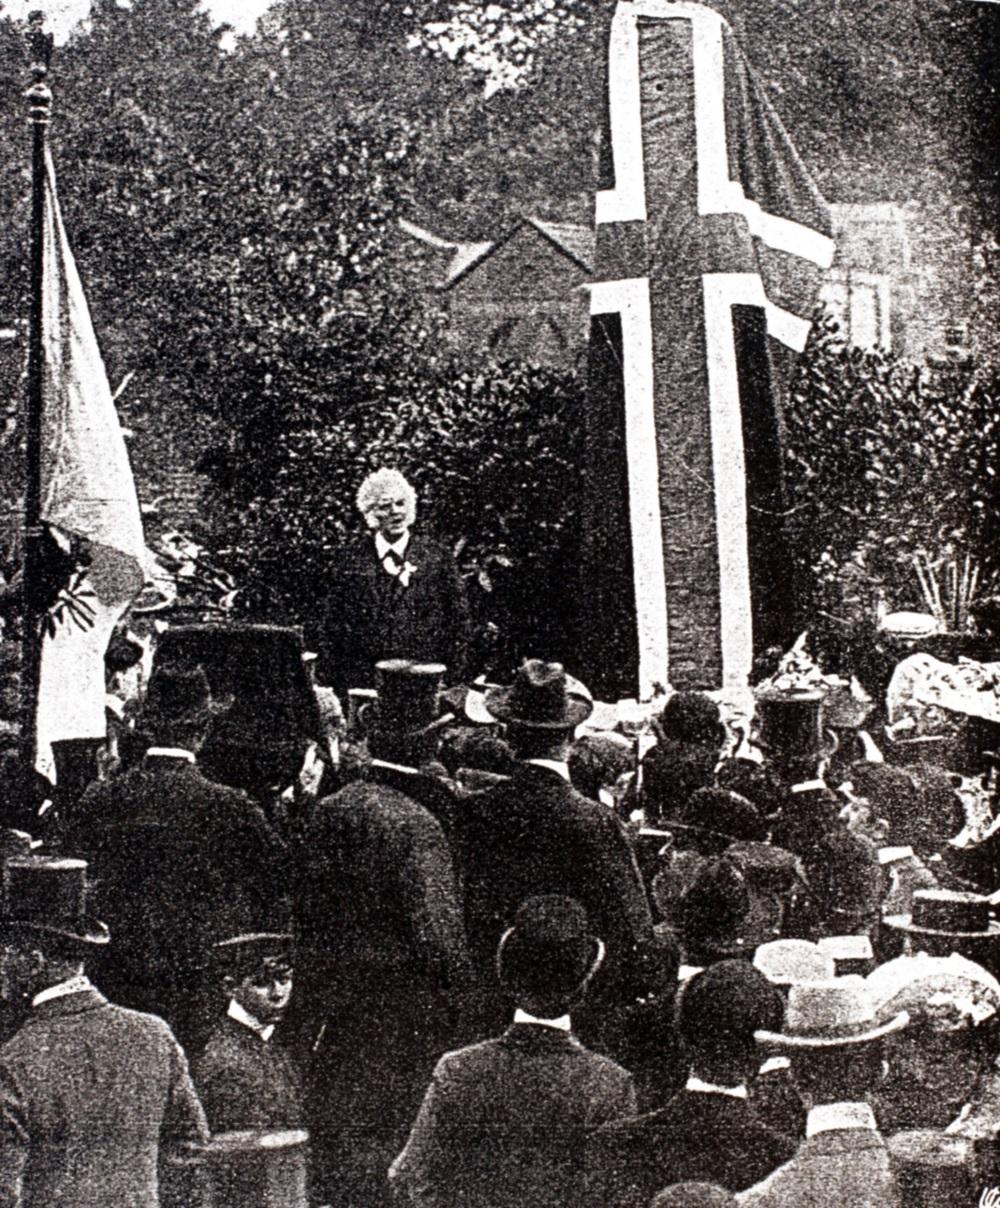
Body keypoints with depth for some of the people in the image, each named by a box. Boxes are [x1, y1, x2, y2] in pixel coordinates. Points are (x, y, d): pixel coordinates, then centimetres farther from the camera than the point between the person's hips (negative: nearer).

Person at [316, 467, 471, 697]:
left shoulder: (436, 557, 2)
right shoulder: (351, 559, 6)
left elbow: (457, 623, 4)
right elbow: (332, 624, 9)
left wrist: (453, 682, 0)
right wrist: (328, 679, 3)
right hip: (360, 683, 1)